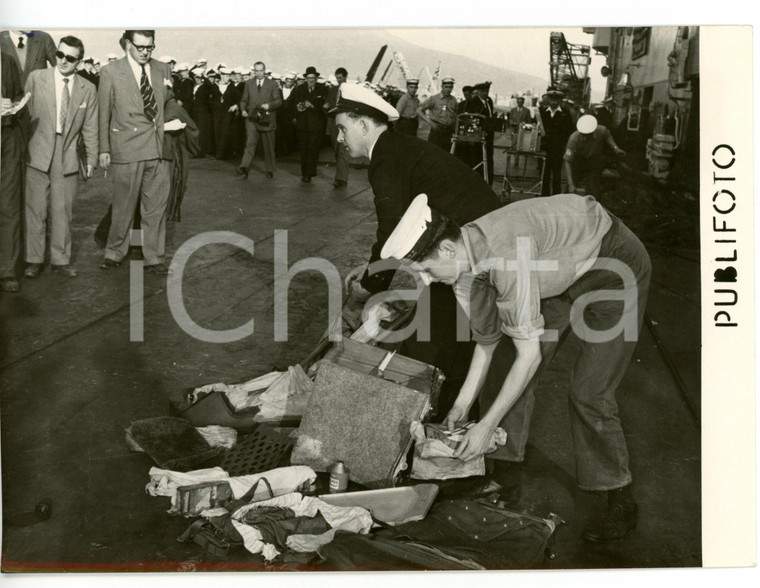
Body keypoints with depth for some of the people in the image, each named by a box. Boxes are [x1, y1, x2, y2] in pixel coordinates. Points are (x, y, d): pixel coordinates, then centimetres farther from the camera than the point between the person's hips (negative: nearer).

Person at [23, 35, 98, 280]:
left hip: (68, 158, 1)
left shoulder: (88, 90, 5)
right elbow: (25, 114, 4)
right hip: (38, 155, -1)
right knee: (35, 209, 2)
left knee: (63, 211, 6)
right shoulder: (36, 78, 2)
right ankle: (34, 260, 12)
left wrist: (91, 159, 7)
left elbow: (90, 129, 9)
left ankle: (61, 259, 17)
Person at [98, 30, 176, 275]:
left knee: (156, 206, 5)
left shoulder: (163, 70, 10)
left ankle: (153, 258, 15)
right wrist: (104, 149, 0)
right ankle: (115, 252, 20)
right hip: (127, 149, -3)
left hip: (158, 147, 3)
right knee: (124, 204, 3)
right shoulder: (110, 72, 0)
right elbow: (104, 113, 2)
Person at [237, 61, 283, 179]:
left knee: (268, 146, 7)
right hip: (252, 118, 1)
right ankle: (244, 168, -24)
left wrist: (269, 105, -19)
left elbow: (279, 101, 1)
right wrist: (243, 110, -5)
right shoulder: (249, 83, 11)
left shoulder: (272, 84, 4)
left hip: (267, 119, 0)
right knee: (250, 143, -14)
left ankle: (269, 170, 21)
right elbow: (244, 100, 15)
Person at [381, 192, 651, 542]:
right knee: (513, 372, 2)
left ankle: (621, 503, 7)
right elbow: (487, 341, 1)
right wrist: (462, 406, -1)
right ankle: (505, 471, 18)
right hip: (567, 275, 8)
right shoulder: (464, 265, -12)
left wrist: (486, 426, -27)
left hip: (616, 269, -8)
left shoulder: (508, 256, -38)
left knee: (588, 392, -11)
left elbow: (530, 354, -33)